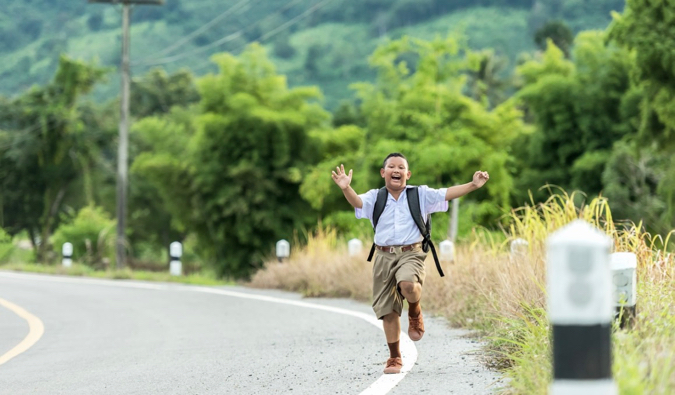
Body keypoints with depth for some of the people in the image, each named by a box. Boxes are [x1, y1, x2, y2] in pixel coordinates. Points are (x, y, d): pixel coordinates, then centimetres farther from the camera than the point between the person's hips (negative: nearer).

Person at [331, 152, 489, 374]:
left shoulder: (420, 195, 7)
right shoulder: (375, 198, 6)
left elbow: (447, 194, -1)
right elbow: (357, 202, -12)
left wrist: (473, 185, -14)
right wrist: (346, 189, -34)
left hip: (410, 254, -2)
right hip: (384, 256, 2)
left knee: (408, 285, -35)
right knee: (388, 310, 5)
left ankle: (415, 314, 0)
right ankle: (395, 358, 20)